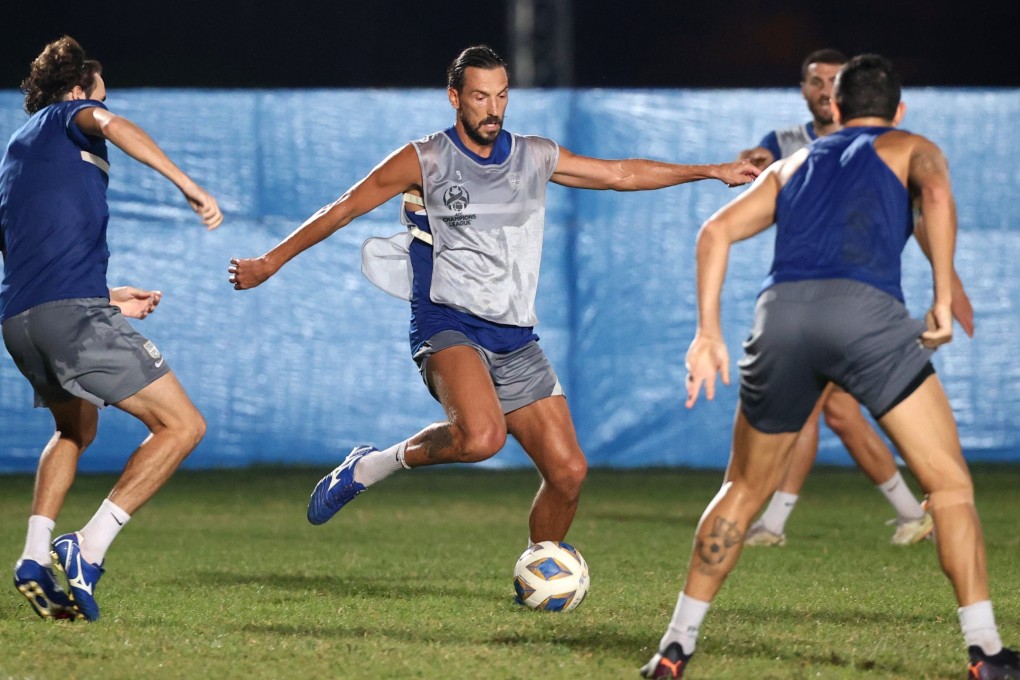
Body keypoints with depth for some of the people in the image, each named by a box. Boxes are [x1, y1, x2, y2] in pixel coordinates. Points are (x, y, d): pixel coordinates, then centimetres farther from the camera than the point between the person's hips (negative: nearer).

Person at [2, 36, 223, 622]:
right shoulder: (65, 116, 11)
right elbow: (112, 125, -14)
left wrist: (106, 299, 39)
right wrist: (189, 187, -18)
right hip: (72, 311, -8)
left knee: (76, 430, 33)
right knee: (183, 425, -4)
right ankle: (89, 550, -13)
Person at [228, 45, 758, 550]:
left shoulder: (535, 158, 11)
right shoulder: (425, 161, -1)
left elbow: (621, 174, 20)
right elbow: (344, 210, 6)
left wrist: (712, 171, 19)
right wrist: (270, 262, 8)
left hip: (515, 339, 5)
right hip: (449, 325, -5)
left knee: (568, 471, -4)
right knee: (482, 436, -35)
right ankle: (373, 466, -11)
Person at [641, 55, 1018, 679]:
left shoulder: (796, 164, 33)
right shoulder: (910, 149, 23)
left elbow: (717, 232, 20)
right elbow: (936, 191, -2)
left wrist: (709, 333, 16)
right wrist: (944, 300, -2)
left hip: (781, 308, 4)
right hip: (867, 306, -4)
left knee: (744, 490, 20)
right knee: (951, 484, 4)